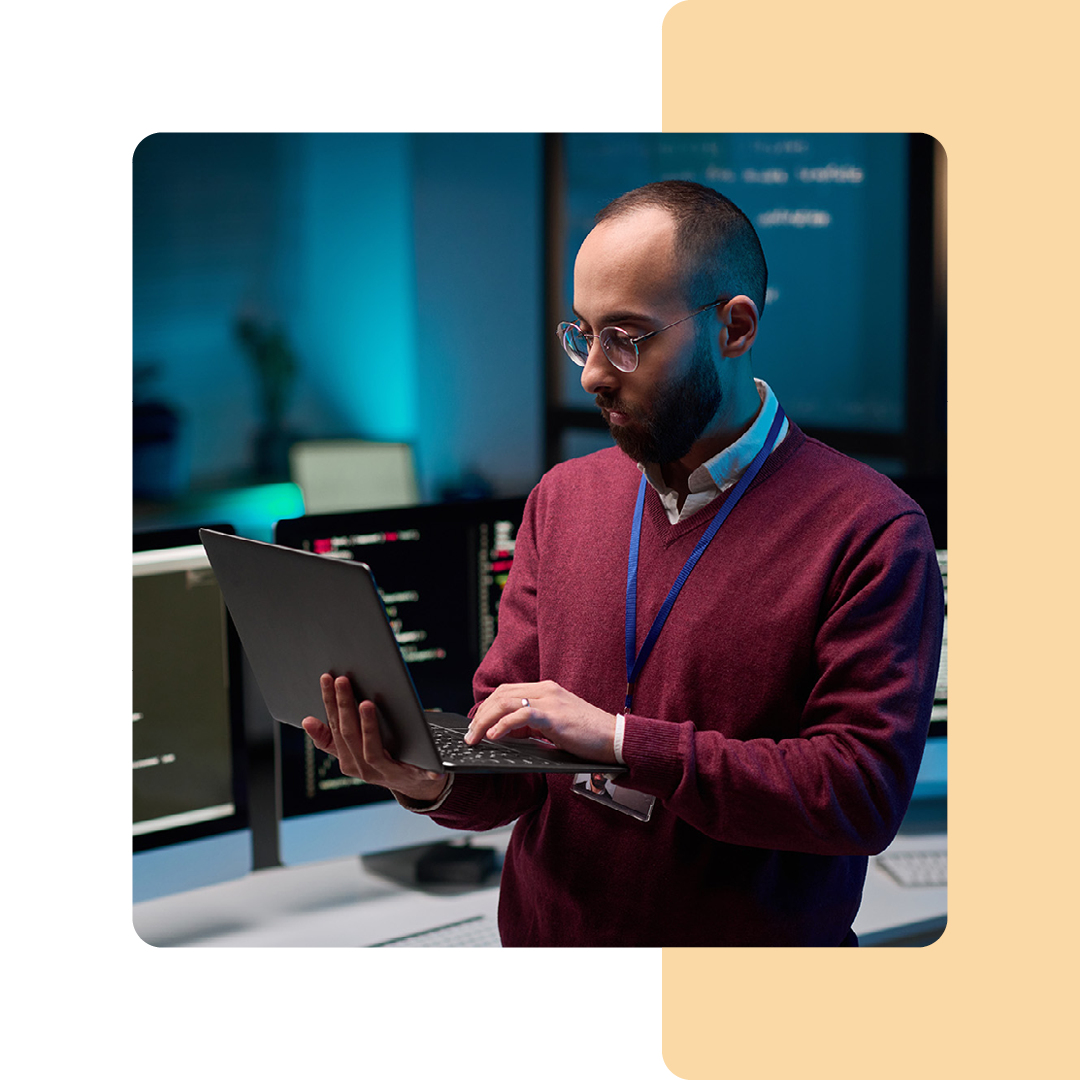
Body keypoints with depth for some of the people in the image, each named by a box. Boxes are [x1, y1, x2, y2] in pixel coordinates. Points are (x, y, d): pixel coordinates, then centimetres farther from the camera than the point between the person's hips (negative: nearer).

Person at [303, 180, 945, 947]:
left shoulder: (872, 532, -7)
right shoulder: (562, 499, 9)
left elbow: (864, 791, -15)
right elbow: (507, 756, 9)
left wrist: (620, 739, -18)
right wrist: (435, 784, -12)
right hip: (543, 934, 4)